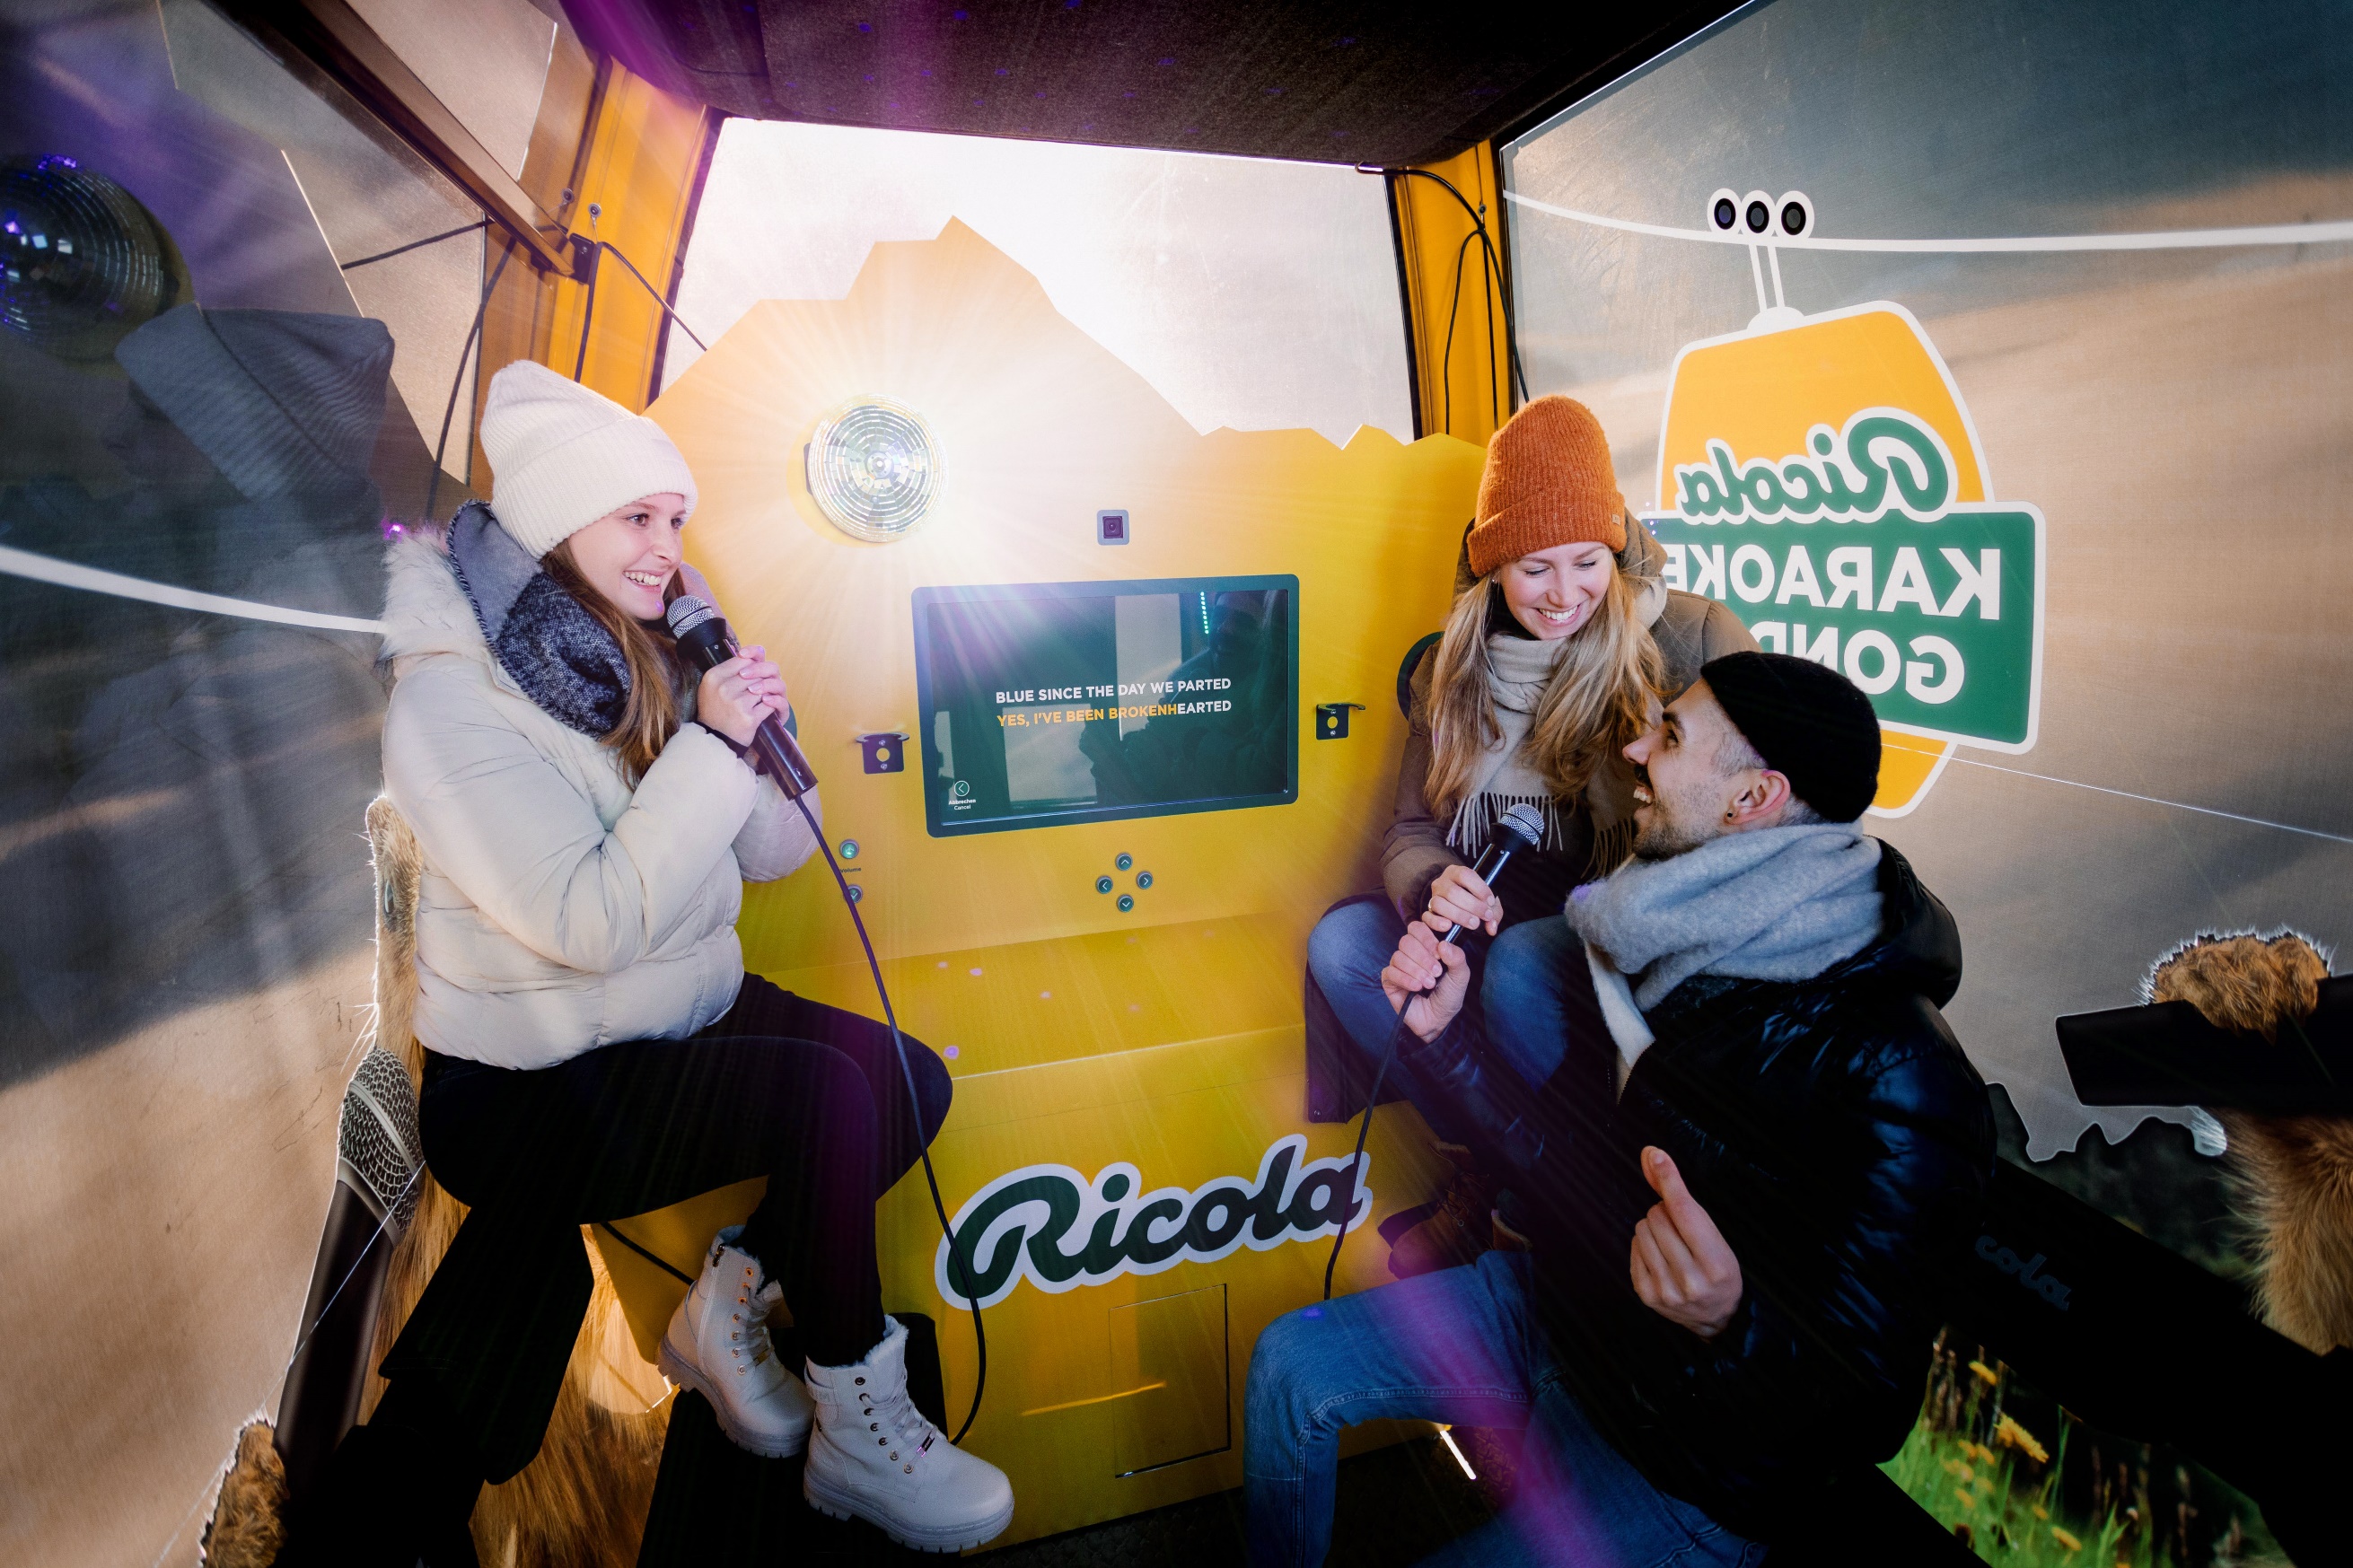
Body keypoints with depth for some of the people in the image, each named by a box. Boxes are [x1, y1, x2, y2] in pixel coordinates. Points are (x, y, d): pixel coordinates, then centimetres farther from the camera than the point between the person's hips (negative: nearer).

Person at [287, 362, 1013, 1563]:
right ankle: (858, 1436, -5)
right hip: (538, 1088, -7)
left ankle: (731, 1302, 11)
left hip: (687, 1014, 7)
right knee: (832, 1091, -26)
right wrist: (711, 744, -26)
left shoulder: (648, 662, 4)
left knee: (915, 1081, -8)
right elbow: (590, 924, -27)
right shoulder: (450, 695, -17)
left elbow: (769, 855, 5)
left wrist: (761, 732, -12)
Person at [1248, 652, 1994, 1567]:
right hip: (1558, 1302, 7)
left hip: (1685, 1468, -7)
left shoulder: (1894, 1078, -30)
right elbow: (1557, 1157, 4)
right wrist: (1444, 1032, -7)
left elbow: (1866, 1415, -25)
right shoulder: (1652, 946, -5)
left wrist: (1726, 1331, -46)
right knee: (1290, 1362, 6)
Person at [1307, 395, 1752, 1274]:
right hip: (1497, 926, 4)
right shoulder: (1454, 667, 5)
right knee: (1341, 941, -17)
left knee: (1522, 962, -34)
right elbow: (1411, 828, 4)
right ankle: (1485, 1168, -4)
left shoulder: (1691, 640, -8)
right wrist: (1434, 888, -22)